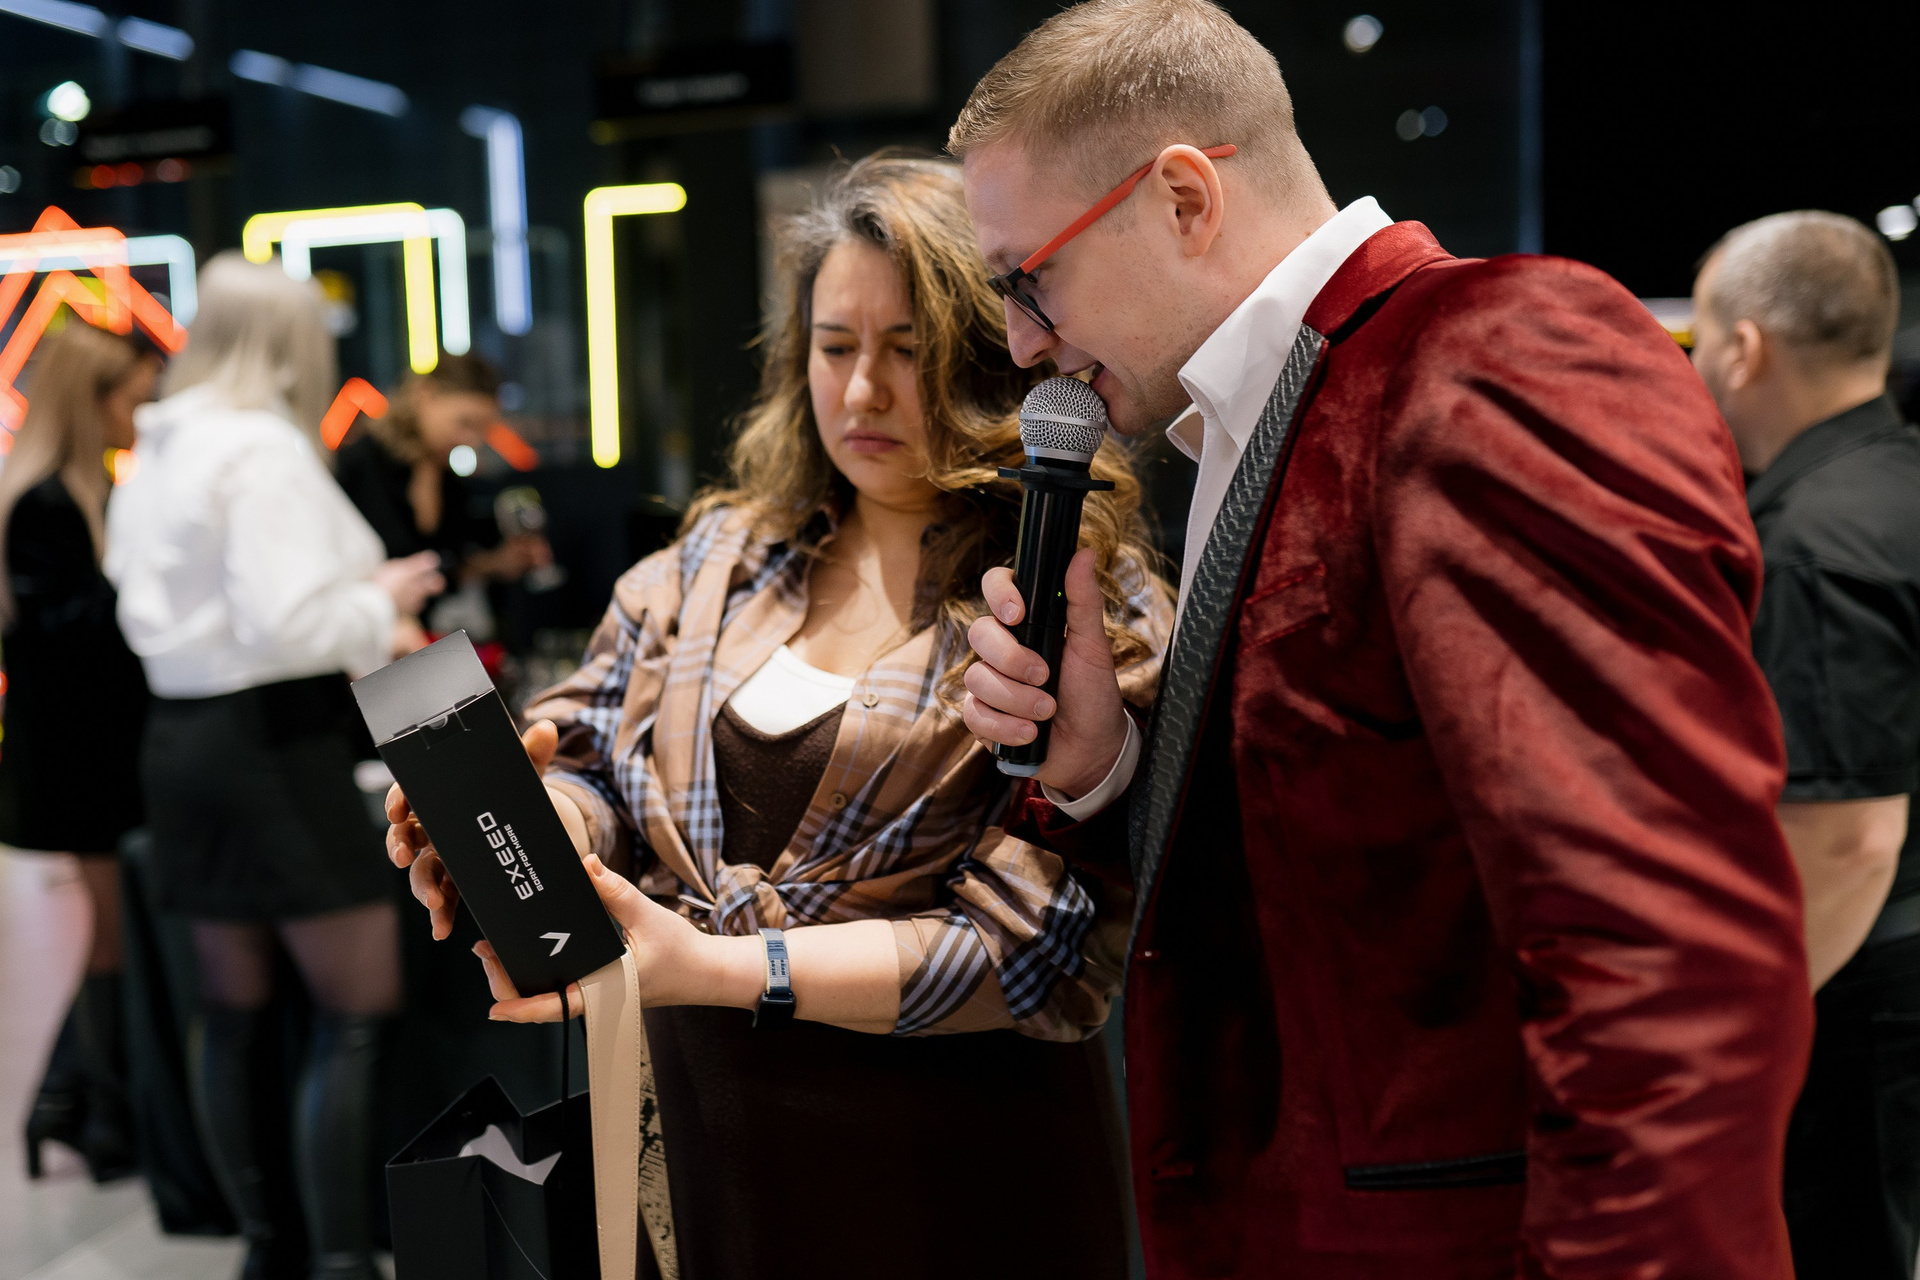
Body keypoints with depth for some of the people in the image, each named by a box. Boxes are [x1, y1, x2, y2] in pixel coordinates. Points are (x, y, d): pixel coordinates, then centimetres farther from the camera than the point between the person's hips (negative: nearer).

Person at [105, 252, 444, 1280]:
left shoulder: (156, 454, 13)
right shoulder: (267, 452, -15)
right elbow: (284, 624, -23)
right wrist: (382, 601, -6)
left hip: (179, 734, 9)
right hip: (277, 742, -9)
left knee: (232, 1009, 15)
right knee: (359, 1010, -3)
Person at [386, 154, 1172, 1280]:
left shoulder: (1087, 608, -12)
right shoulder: (721, 560, 6)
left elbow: (1034, 943, -18)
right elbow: (590, 770, 6)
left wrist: (717, 968, -25)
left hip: (952, 1179, -4)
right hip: (705, 1135, 5)